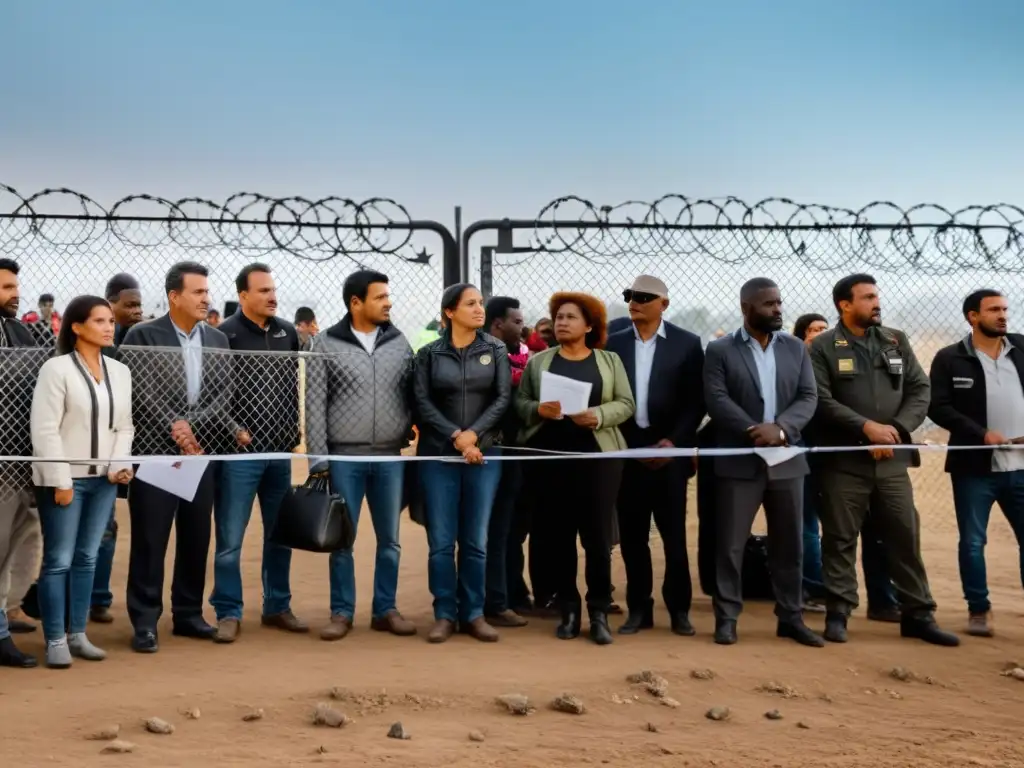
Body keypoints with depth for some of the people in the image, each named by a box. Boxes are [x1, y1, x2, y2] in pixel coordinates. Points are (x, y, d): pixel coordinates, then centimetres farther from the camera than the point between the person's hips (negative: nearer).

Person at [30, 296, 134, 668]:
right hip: (65, 479, -5)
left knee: (87, 558, 10)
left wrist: (119, 465, -4)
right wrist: (61, 481, -14)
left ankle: (77, 634, 18)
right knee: (58, 560, -1)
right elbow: (45, 430, -11)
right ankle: (55, 640, 5)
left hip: (103, 480, 5)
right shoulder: (56, 368, -8)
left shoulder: (120, 371, 9)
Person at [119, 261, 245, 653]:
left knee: (196, 539, 10)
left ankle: (188, 614, 21)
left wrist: (192, 426, -9)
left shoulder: (217, 339, 11)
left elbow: (223, 395, 5)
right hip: (155, 452, -5)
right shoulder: (142, 336, -4)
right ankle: (145, 622, 6)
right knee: (150, 541, -1)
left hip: (202, 453, 5)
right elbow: (140, 394, -11)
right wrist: (175, 430, -13)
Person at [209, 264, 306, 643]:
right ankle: (228, 614, 10)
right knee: (229, 539, 0)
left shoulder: (288, 332, 8)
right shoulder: (224, 335, -8)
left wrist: (295, 429, 11)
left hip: (280, 451, 5)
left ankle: (277, 608, 24)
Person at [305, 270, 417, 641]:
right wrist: (318, 458, -8)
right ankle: (342, 612, 14)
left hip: (390, 458, 3)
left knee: (389, 538, 9)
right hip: (344, 458, -3)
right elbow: (315, 405, -4)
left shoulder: (399, 343, 5)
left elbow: (413, 398, 8)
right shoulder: (326, 344, -3)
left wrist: (413, 442, 0)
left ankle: (386, 609, 20)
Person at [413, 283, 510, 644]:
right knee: (441, 541, 0)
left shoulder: (496, 350, 6)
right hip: (438, 455, -1)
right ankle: (444, 615, 9)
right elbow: (422, 402, -3)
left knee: (476, 540, 4)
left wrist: (474, 433, -12)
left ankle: (474, 614, 13)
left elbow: (503, 398, -1)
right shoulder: (429, 353, 3)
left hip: (485, 454, 1)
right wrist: (456, 436, -13)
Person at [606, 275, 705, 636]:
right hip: (627, 451, 2)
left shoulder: (687, 344, 1)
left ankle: (679, 609, 14)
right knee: (631, 536, 5)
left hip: (669, 450, -2)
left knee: (674, 535, 3)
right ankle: (638, 608, 14)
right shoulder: (615, 343, 7)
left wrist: (673, 441, -11)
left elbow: (696, 402, -1)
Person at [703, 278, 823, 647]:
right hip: (740, 461, -3)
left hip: (787, 460, 3)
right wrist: (753, 431, -21)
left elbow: (808, 397, 2)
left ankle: (791, 617, 17)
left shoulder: (796, 348, 10)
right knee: (730, 544, 0)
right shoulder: (720, 350, -1)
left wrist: (781, 428, -16)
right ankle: (726, 617, 9)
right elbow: (717, 400, -10)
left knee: (790, 544, 8)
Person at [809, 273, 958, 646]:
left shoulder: (897, 341, 10)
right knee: (840, 539, 3)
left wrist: (896, 428, -9)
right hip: (844, 459, -3)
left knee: (906, 536, 6)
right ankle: (838, 613, 12)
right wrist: (867, 426, -17)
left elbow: (920, 390, 6)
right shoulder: (823, 347, -2)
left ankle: (918, 615, 15)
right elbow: (821, 401, -11)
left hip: (893, 458, 3)